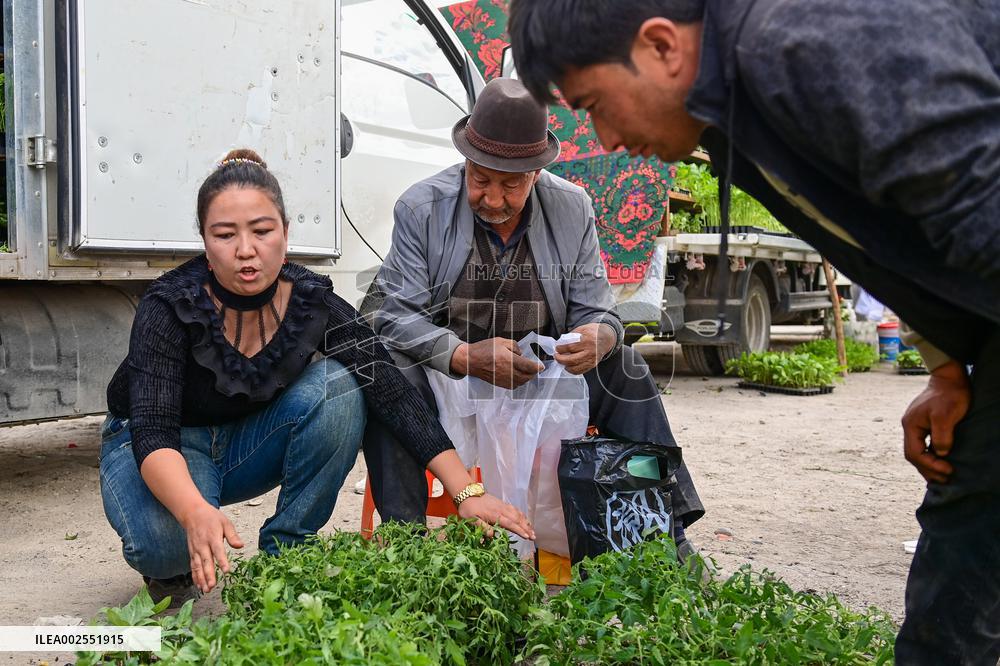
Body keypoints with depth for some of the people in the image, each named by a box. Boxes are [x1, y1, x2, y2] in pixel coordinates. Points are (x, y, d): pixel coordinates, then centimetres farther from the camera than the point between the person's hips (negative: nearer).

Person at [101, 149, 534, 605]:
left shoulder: (313, 303, -19)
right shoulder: (169, 308, -27)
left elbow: (393, 395, -23)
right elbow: (152, 431, -37)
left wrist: (466, 491, -33)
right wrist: (197, 514, -58)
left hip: (247, 441, 3)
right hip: (165, 451, -3)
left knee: (335, 384, -25)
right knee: (164, 541, -37)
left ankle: (283, 555, -12)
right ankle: (173, 568, 2)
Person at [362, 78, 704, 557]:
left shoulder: (572, 208, -1)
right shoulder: (420, 208, -9)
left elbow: (594, 310, 0)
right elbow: (397, 316, -15)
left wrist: (600, 335, -27)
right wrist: (464, 356, -33)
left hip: (539, 380, 3)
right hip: (443, 376, -2)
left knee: (626, 369, -16)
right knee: (390, 374, -33)